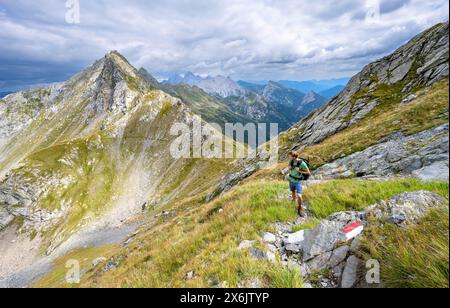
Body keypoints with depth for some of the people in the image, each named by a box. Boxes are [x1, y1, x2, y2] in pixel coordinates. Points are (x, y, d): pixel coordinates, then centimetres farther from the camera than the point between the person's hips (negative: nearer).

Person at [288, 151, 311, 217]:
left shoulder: (302, 163, -25)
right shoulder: (291, 161, -9)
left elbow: (308, 173, -16)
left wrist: (299, 171, -27)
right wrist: (289, 168, -14)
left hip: (298, 181, -5)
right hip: (291, 180, 5)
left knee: (299, 196, -15)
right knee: (293, 194, 17)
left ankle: (300, 209, 8)